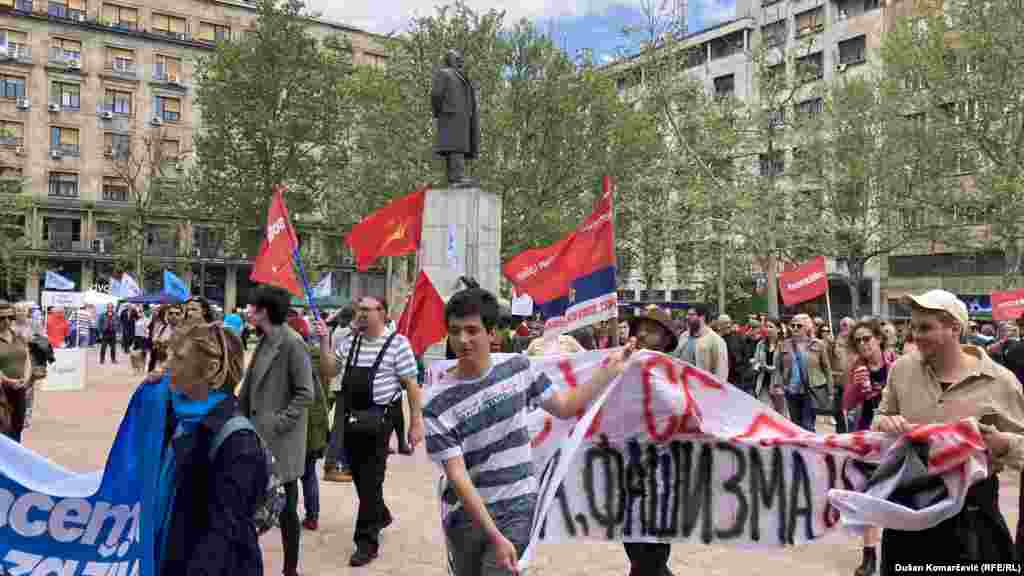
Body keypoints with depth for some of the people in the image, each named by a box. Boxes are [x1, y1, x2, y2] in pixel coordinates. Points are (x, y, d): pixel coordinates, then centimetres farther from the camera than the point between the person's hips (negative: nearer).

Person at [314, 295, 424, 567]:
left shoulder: (397, 343, -10)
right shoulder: (349, 341, 8)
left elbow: (412, 385, -9)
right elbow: (329, 371, 9)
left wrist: (416, 423, -11)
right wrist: (324, 341, -4)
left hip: (378, 420, -6)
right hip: (351, 418, 7)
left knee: (370, 480, 0)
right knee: (359, 476, 19)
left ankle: (367, 541, 11)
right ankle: (380, 515, 43)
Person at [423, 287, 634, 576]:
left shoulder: (517, 366, -6)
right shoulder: (436, 403, -15)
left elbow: (563, 406, 8)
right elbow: (457, 476, -18)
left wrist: (609, 370, 3)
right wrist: (495, 536, -22)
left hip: (516, 509, 0)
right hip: (464, 515, 0)